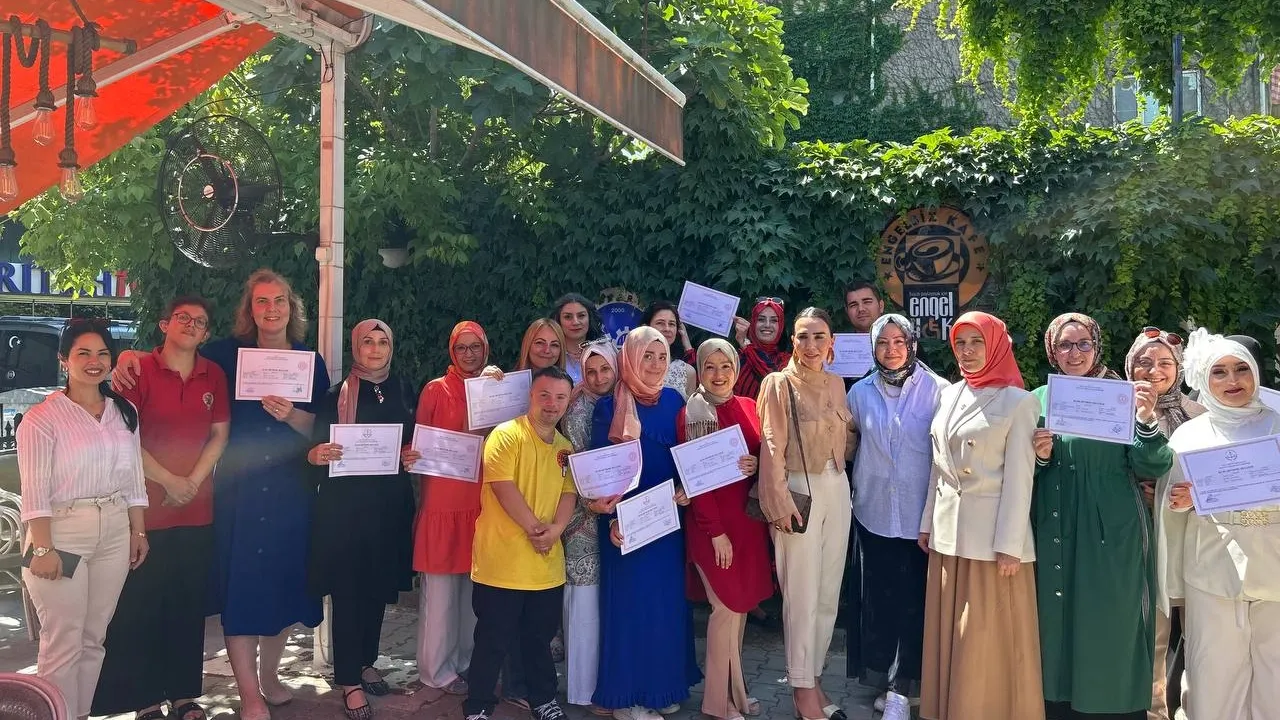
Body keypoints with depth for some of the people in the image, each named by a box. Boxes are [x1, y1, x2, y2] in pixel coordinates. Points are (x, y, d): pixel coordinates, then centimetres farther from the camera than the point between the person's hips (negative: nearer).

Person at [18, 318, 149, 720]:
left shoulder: (124, 412, 9)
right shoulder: (43, 418, -7)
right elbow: (35, 490, -11)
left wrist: (139, 532, 10)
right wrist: (43, 548, -15)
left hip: (115, 533, 5)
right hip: (62, 534, -5)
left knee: (94, 638, 12)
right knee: (63, 643, 0)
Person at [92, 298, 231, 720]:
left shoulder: (213, 376, 7)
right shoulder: (140, 370, -5)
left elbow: (220, 435, 7)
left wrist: (194, 480, -6)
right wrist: (168, 481, -10)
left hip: (198, 509, 4)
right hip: (147, 507, -3)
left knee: (190, 604, 9)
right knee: (142, 605, 3)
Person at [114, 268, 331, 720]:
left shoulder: (310, 361, 4)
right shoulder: (230, 353, 1)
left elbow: (320, 430, 5)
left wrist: (290, 414, -15)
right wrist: (130, 357, -11)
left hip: (291, 489, 2)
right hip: (239, 486, -2)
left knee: (283, 579, 10)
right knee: (240, 581, 0)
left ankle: (269, 675, 31)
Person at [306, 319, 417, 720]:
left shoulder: (405, 392, 8)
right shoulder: (337, 394, -3)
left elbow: (416, 443, 15)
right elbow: (316, 448, -4)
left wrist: (414, 457, -5)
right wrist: (316, 455, -26)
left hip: (390, 502, 4)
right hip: (344, 503, -4)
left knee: (379, 586, 13)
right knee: (347, 590, 0)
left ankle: (366, 663, 32)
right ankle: (349, 681, 11)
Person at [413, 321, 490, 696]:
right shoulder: (436, 389, -2)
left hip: (482, 499, 4)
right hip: (443, 499, -4)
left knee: (475, 585, 12)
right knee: (441, 589, 1)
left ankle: (466, 661, 26)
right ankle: (438, 669, 15)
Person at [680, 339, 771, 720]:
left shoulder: (748, 407, 7)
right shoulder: (692, 414, -9)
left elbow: (763, 455, 15)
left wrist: (756, 464, -9)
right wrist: (716, 532, -15)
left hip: (748, 517, 6)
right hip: (713, 522, -6)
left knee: (742, 605, 11)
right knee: (728, 606, -2)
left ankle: (735, 689, 27)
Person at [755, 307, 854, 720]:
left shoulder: (836, 384, 9)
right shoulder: (778, 383, -8)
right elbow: (772, 449, -12)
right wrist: (780, 504, -17)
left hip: (837, 491, 6)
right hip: (799, 492, -6)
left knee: (829, 595, 12)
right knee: (802, 597, 0)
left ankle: (814, 677, 26)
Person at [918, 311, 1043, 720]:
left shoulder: (1018, 401, -7)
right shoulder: (949, 396, 10)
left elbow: (1019, 477, -10)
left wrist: (1010, 545, -13)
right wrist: (928, 523, 12)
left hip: (990, 532, -5)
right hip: (949, 530, 6)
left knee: (987, 639, 2)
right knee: (949, 634, 12)